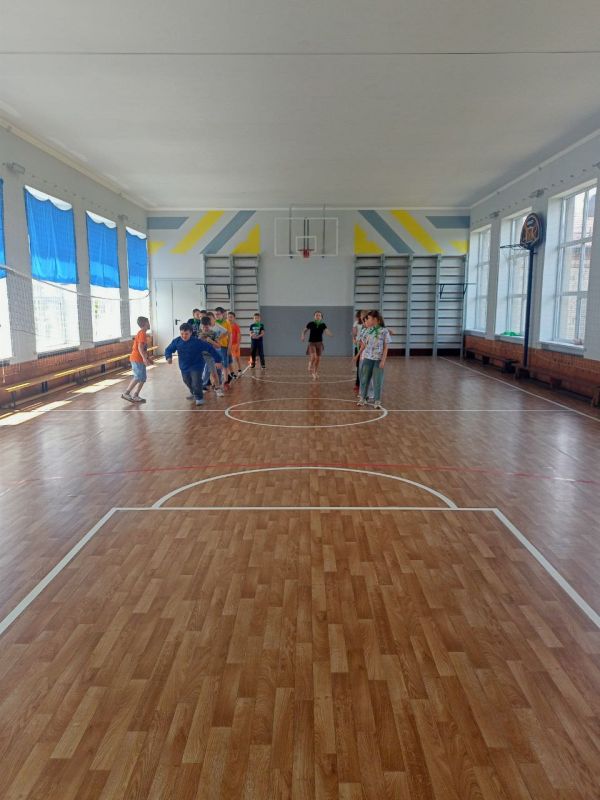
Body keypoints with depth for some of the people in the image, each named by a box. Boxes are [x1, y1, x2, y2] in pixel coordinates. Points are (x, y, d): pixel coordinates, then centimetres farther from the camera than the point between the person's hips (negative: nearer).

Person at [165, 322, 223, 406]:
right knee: (188, 383, 24)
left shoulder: (197, 342, -23)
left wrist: (217, 359, -18)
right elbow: (168, 349, -1)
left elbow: (210, 349, -19)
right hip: (184, 367, 5)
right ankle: (194, 394, 51)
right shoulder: (176, 341, -11)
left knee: (196, 383, -15)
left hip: (196, 366, -5)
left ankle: (199, 398, 7)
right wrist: (169, 357, -23)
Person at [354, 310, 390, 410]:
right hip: (367, 358, 4)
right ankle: (362, 398, 21)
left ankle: (377, 401, 10)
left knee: (378, 381, 1)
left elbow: (386, 347, -6)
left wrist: (383, 360, -10)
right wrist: (358, 355, 14)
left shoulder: (384, 331, -6)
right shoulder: (368, 331, 5)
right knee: (364, 379, 9)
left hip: (378, 359, -4)